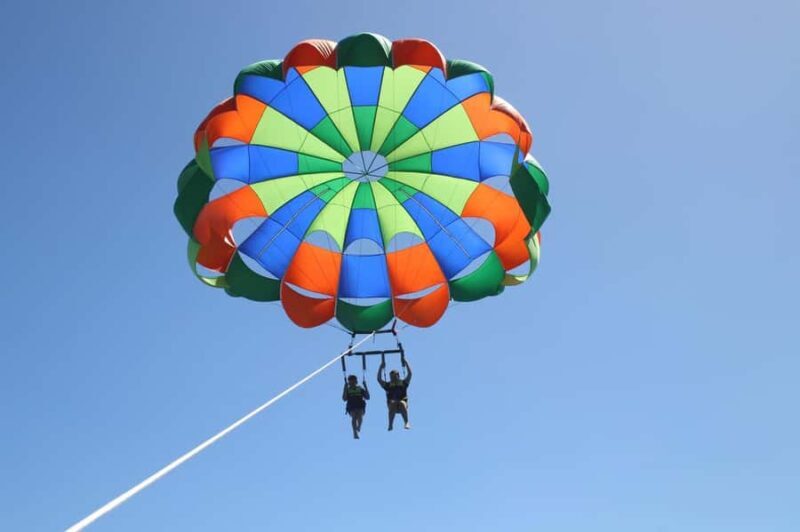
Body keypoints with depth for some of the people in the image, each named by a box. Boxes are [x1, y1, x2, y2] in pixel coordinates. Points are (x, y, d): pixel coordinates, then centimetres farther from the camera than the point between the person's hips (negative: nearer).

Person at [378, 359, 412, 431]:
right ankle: (390, 424, -43)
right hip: (392, 403, 0)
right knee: (392, 404, -36)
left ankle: (406, 423, -47)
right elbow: (379, 379, 9)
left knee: (402, 403, -36)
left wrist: (406, 363, 6)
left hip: (402, 402, 0)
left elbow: (410, 374, 8)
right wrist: (381, 368, 7)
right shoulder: (388, 385, 19)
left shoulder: (403, 383, 18)